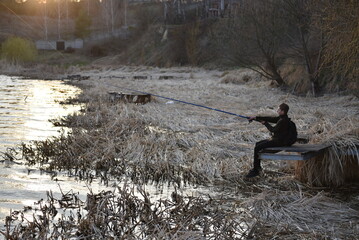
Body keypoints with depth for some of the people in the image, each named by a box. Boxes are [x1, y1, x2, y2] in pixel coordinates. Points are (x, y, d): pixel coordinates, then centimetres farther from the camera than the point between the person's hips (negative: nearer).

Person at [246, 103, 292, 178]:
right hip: (276, 139, 11)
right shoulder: (281, 118, 10)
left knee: (257, 148, -16)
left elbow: (273, 129, -21)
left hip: (279, 142, -11)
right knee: (258, 144, 19)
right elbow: (269, 118, 11)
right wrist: (255, 118, 7)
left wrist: (265, 123, -5)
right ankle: (257, 166, 25)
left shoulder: (283, 121, -21)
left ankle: (255, 170, -13)